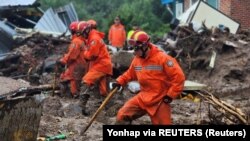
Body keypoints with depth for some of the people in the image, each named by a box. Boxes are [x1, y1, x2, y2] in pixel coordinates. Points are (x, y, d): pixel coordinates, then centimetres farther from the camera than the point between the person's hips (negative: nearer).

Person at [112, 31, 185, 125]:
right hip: (142, 98, 6)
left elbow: (178, 77, -17)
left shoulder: (162, 58, -18)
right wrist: (120, 81, 7)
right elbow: (130, 73, 23)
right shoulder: (136, 60, 2)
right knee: (122, 116, -5)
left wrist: (170, 95, -15)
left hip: (159, 101, -5)